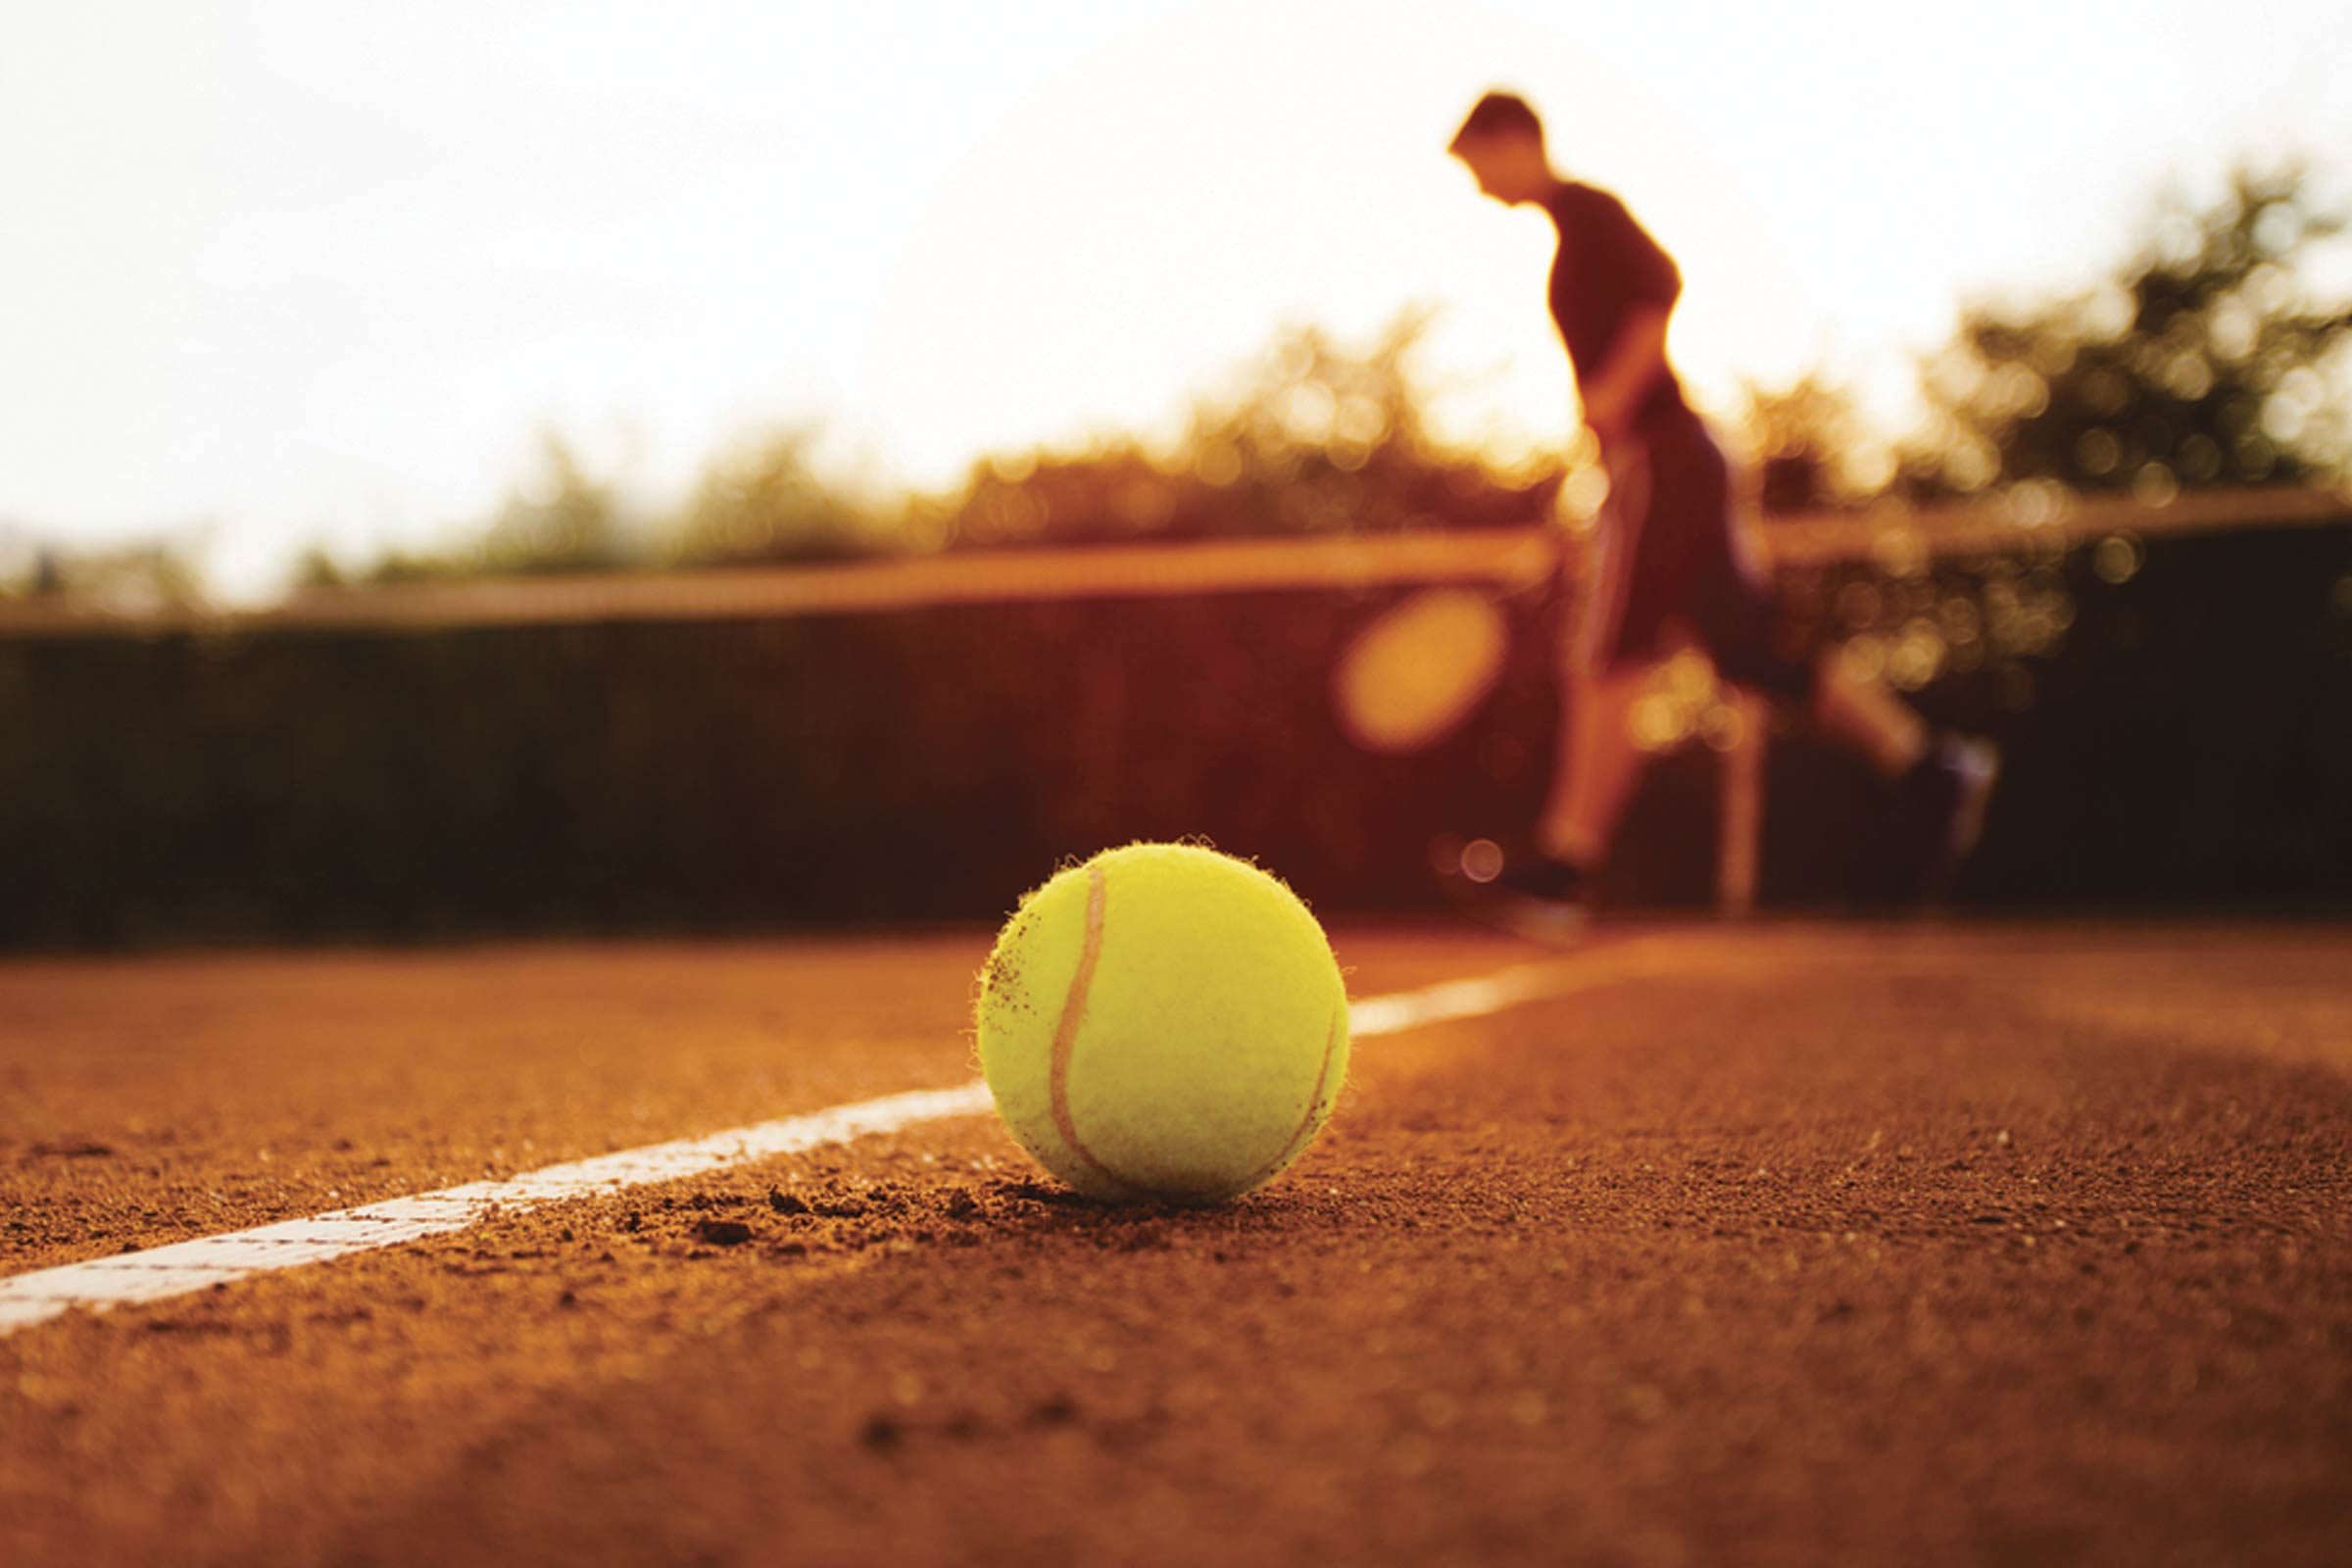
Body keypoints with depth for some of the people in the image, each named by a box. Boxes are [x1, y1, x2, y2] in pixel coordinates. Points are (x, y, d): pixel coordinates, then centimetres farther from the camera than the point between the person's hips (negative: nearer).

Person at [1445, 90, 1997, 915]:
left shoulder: (1588, 211, -5)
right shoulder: (1575, 226, 23)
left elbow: (1663, 284, -21)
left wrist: (1616, 390, -27)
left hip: (1655, 460, -10)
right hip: (1677, 459, 10)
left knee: (1605, 663, -9)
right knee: (1751, 653, 7)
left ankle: (1569, 851, -8)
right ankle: (1923, 760, 6)